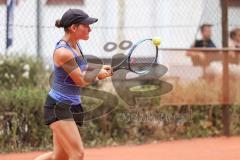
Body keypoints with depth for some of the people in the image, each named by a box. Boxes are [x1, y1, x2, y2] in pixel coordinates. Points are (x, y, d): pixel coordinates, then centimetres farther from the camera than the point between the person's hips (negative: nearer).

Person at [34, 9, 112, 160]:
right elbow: (81, 81, -15)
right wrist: (98, 73, 3)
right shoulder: (63, 52, -21)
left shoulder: (76, 45, 6)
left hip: (73, 106, 9)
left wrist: (100, 68, 11)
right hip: (58, 107, -9)